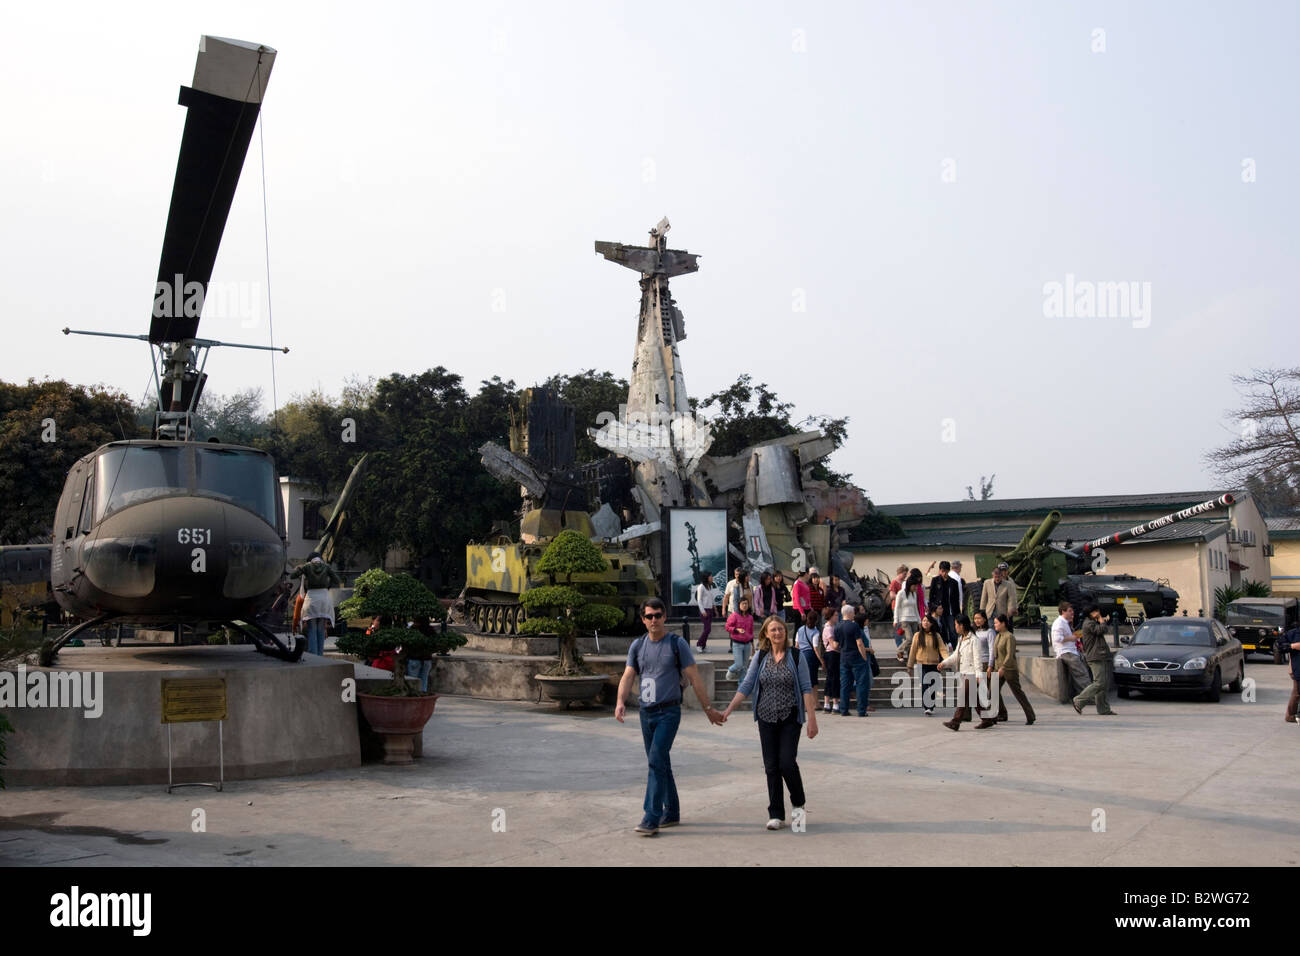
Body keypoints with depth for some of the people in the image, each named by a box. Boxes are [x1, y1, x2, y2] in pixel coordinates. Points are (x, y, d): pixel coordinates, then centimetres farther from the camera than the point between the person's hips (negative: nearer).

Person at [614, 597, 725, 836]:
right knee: (661, 764, 13)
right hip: (646, 712, 5)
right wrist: (621, 702, -16)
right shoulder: (637, 645, 9)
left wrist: (708, 708, -1)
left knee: (656, 760, -15)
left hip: (669, 712, -5)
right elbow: (628, 676, 2)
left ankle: (651, 819, -15)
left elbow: (694, 678, -2)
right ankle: (671, 813, 25)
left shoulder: (677, 643, -3)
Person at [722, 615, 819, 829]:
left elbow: (806, 689, -3)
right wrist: (728, 709, -4)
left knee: (787, 763, -11)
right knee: (771, 767, 3)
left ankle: (798, 804, 16)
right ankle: (776, 815, 11)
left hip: (790, 718, -3)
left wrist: (812, 718, -9)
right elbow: (746, 686, 5)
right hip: (766, 718, 3)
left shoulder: (796, 656, -2)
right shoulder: (760, 657, 5)